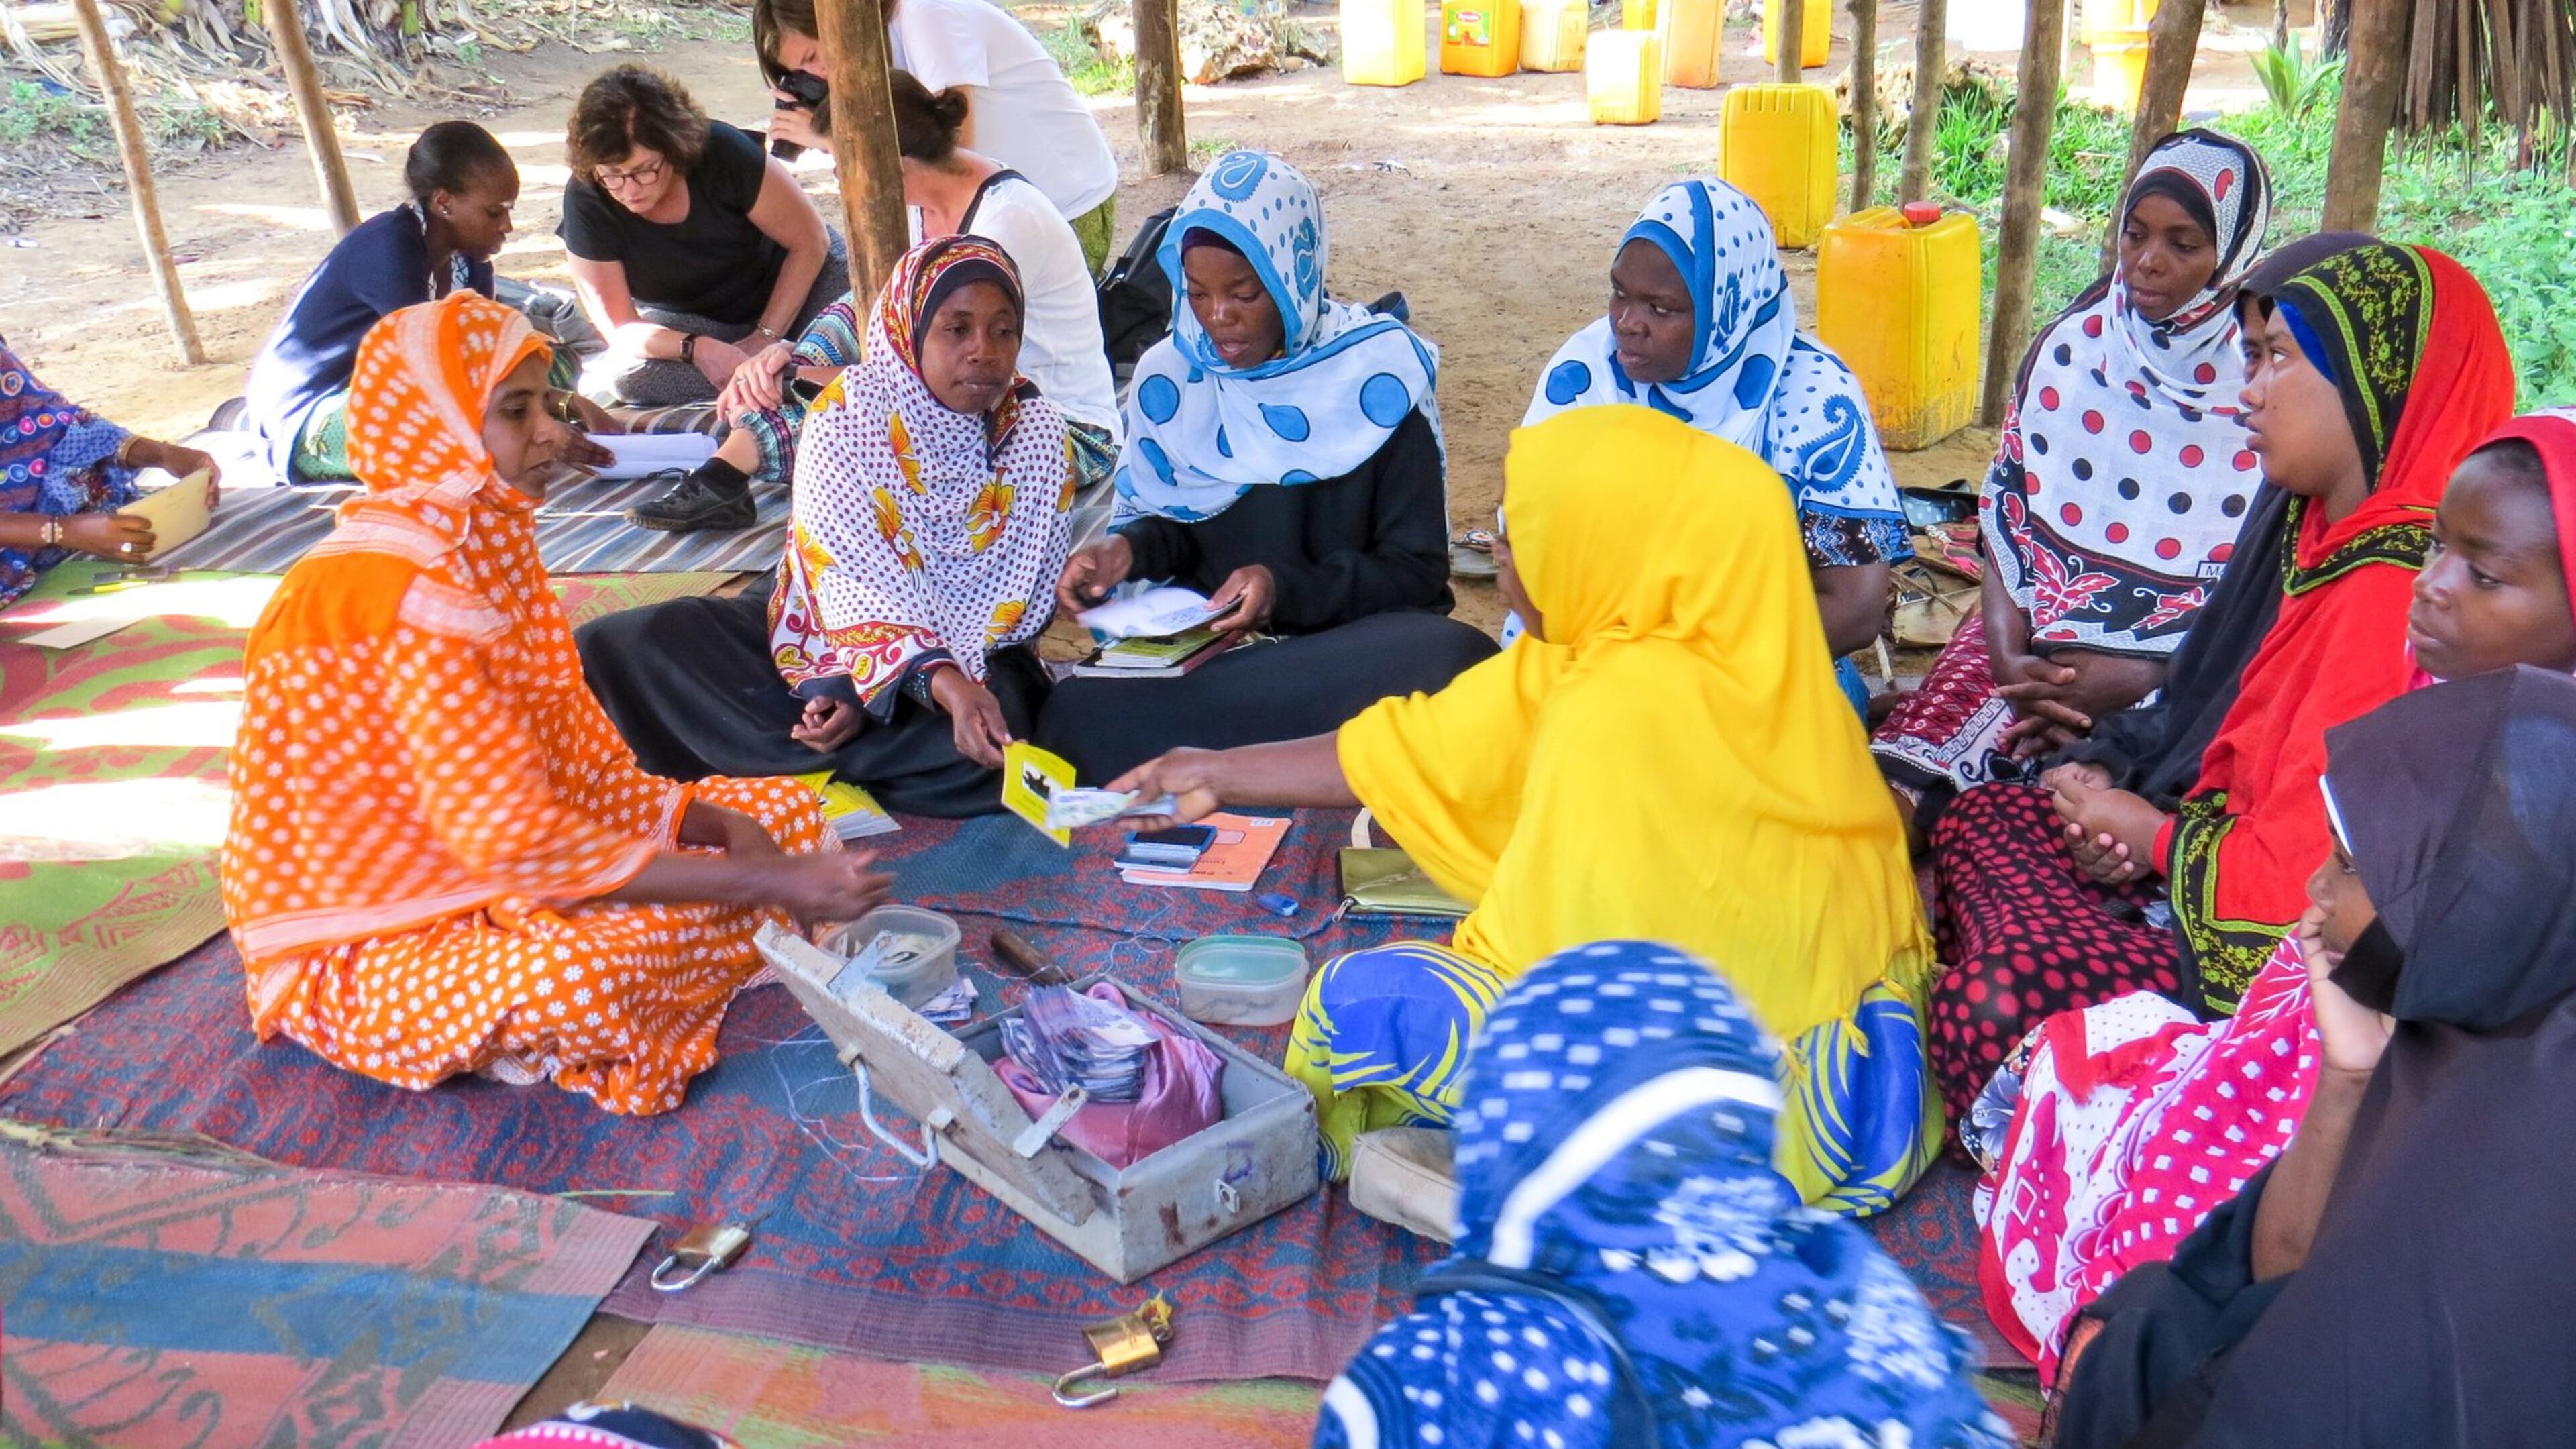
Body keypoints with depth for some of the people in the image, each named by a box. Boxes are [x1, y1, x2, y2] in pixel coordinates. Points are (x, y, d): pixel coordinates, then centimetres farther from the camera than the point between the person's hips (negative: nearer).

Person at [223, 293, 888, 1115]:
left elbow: (579, 760, 2)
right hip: (368, 945, -8)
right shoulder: (397, 598, -26)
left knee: (788, 811, 4)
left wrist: (724, 825, -15)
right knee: (577, 979, -41)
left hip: (490, 871, 9)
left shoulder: (486, 549, 2)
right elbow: (516, 840, -30)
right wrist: (766, 882, -29)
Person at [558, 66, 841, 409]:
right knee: (627, 374, -32)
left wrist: (766, 336, -21)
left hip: (787, 283, -1)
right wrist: (696, 349, -39)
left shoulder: (722, 152, -25)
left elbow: (811, 241, -15)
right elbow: (620, 328, -20)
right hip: (690, 325, 2)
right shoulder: (586, 200, -23)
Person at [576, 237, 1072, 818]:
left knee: (980, 746, -37)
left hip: (967, 649, 0)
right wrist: (940, 682, -38)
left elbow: (1007, 603, -12)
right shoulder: (850, 408, -11)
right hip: (821, 627, 0)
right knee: (614, 649, -19)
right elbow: (854, 577, -19)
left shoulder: (1037, 432, -8)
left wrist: (871, 693, -24)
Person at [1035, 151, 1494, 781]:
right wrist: (1129, 550, -8)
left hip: (1354, 632, -1)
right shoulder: (1169, 375, 4)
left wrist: (1290, 589, -21)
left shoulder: (1378, 374, -6)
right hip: (1201, 635, 2)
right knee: (1078, 714, -28)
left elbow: (1416, 568, -5)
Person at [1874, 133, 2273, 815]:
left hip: (2187, 676, -2)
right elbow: (2008, 526, 7)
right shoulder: (2070, 349, 7)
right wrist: (2009, 658, -10)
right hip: (2044, 649, 3)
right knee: (1892, 793, -22)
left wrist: (2138, 678, -17)